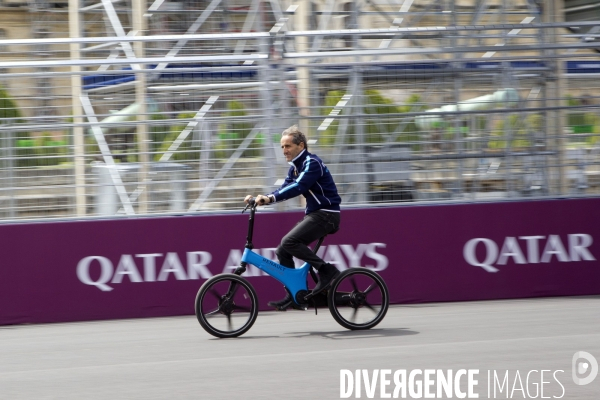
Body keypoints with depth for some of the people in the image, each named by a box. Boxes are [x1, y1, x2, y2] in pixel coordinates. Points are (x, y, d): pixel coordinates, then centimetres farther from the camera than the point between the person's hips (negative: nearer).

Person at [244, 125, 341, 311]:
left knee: (289, 242, -24)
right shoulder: (295, 167, 14)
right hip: (313, 214, 10)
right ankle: (294, 295, 8)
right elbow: (285, 189, 8)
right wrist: (262, 198, -8)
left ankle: (326, 270, -16)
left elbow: (298, 187, -29)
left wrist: (270, 198, -39)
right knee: (282, 251, 3)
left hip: (326, 214, -9)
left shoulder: (312, 163, -15)